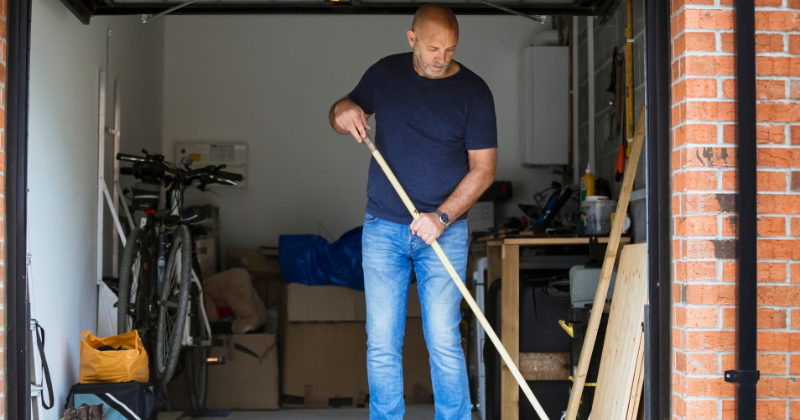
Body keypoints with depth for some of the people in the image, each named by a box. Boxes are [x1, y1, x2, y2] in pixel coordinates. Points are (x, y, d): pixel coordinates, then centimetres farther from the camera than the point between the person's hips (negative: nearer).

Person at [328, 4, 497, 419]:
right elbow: (339, 115, 17)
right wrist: (343, 111, -8)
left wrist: (442, 217, -16)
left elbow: (483, 168, -4)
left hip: (443, 230, -2)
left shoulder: (473, 91, -3)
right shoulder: (384, 73, 5)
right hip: (383, 229, 2)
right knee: (381, 344, 1)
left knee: (444, 342, -4)